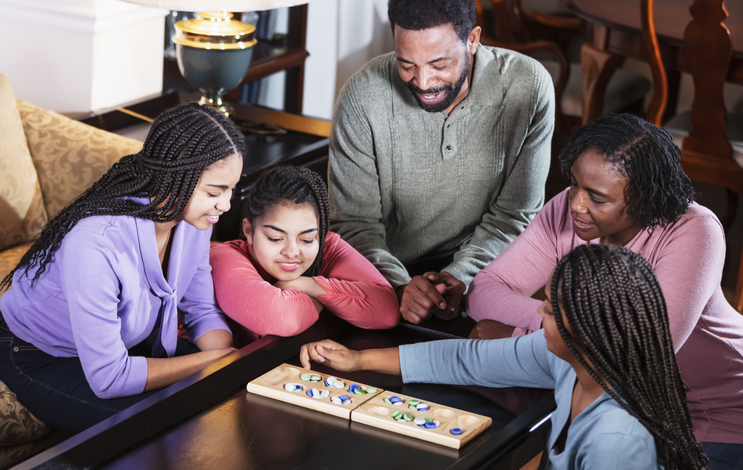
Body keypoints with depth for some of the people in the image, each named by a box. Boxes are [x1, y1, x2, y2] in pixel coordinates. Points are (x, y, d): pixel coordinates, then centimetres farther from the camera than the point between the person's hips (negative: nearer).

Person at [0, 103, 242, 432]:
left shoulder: (193, 217, -16)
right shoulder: (95, 244, -39)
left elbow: (201, 312, -2)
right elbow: (107, 378, -33)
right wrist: (218, 358, -30)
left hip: (126, 340, 7)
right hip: (42, 359, -7)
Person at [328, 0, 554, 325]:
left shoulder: (528, 87, -13)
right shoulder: (362, 97, -15)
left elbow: (513, 214, -6)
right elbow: (353, 223, -11)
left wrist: (459, 277, -22)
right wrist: (399, 286, -29)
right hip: (393, 271, 0)